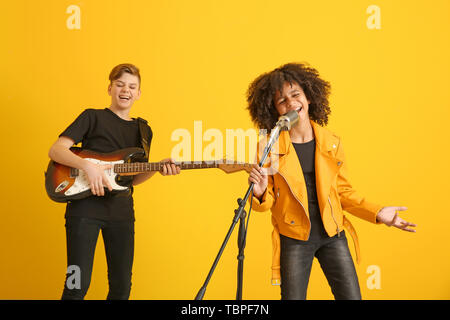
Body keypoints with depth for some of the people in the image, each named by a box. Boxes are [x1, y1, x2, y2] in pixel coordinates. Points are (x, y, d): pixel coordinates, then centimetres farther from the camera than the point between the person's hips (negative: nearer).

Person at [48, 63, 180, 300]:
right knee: (77, 285, -7)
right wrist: (87, 165, -21)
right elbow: (55, 150, -6)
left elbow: (132, 178, 15)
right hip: (85, 206, -5)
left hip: (121, 211, 5)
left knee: (122, 286, 9)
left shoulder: (143, 131, 16)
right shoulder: (93, 117, 2)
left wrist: (158, 168, -3)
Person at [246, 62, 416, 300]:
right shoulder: (269, 147, -9)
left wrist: (377, 213, -3)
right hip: (294, 240, -2)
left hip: (332, 235, 2)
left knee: (351, 296, 5)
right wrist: (260, 193, -27)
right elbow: (268, 203, -5)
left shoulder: (331, 143, -1)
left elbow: (343, 191, 8)